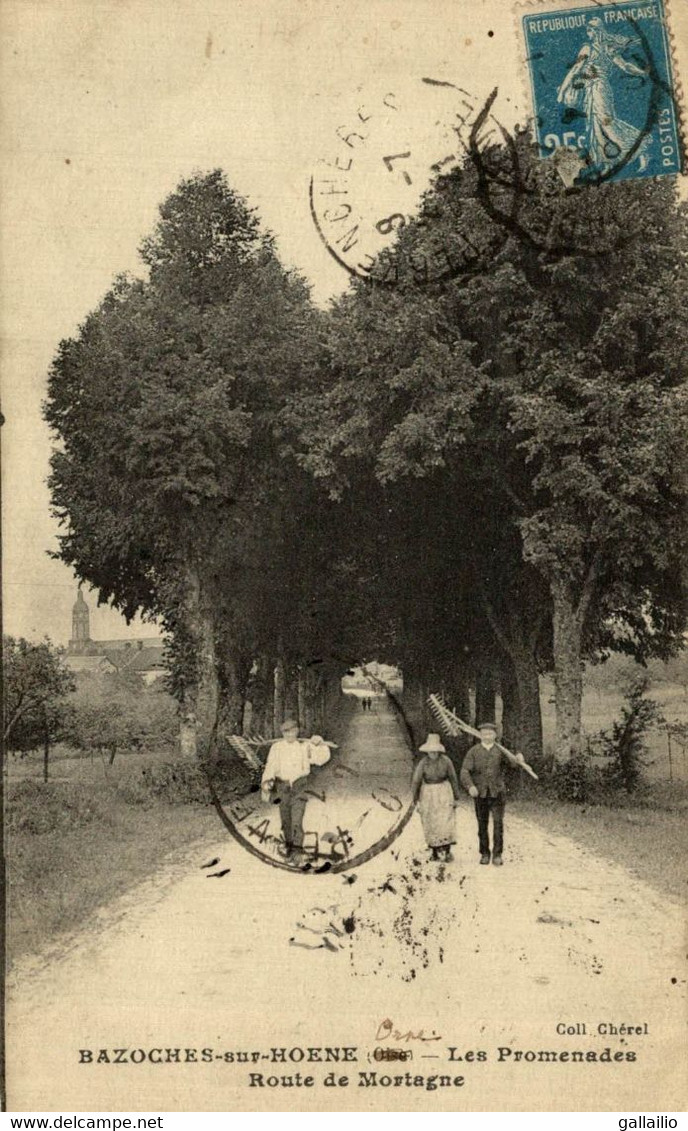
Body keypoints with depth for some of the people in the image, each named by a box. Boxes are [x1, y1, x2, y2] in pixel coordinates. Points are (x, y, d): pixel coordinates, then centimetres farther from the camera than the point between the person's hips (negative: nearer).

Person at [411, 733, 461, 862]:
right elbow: (415, 781, -5)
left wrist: (456, 797, 5)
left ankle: (448, 851, -6)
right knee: (431, 824, 5)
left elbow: (453, 778, 1)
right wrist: (416, 800, -8)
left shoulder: (446, 761, -9)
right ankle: (434, 851, 17)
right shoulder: (423, 763, -9)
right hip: (428, 794, 1)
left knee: (446, 821, -10)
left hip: (444, 793, -1)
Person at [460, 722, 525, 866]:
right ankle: (484, 854, 18)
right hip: (480, 793, 1)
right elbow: (465, 771, -6)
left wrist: (519, 758, -38)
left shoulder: (500, 750, 4)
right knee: (482, 824, 6)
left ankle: (497, 854, 0)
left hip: (497, 792, 0)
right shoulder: (473, 752, 2)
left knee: (498, 823, -7)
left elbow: (513, 761, -13)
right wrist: (470, 786, -23)